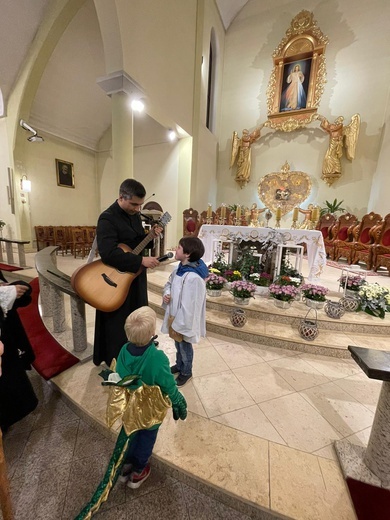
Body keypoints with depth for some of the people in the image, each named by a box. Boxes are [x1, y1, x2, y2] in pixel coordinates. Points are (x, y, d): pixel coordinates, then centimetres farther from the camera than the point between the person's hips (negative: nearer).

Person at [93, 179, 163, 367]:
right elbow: (108, 253, -32)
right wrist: (141, 260, -33)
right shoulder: (107, 219, -20)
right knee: (118, 324, 10)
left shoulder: (135, 215, 6)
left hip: (136, 277, 8)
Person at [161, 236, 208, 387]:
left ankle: (186, 372, 43)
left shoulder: (193, 277, -32)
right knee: (178, 344, 28)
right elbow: (169, 283, 13)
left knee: (185, 346, 17)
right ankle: (179, 365, 54)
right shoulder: (181, 268, -3)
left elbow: (188, 305, -28)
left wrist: (179, 325, -19)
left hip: (184, 319, -8)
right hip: (174, 314, 8)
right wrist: (166, 293, -7)